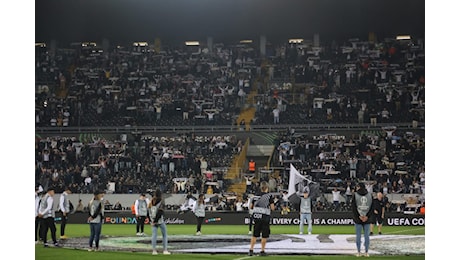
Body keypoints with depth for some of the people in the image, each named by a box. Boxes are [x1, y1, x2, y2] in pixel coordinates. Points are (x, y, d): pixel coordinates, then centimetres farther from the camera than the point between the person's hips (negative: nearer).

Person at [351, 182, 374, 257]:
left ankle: (359, 252, 2)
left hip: (358, 219, -2)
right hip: (367, 220, 2)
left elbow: (353, 207, -6)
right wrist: (367, 216, -5)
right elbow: (372, 207, 1)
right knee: (366, 235, 5)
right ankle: (366, 252, 5)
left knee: (358, 236, 2)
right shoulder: (370, 195, 6)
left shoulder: (355, 195, 0)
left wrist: (359, 216, -8)